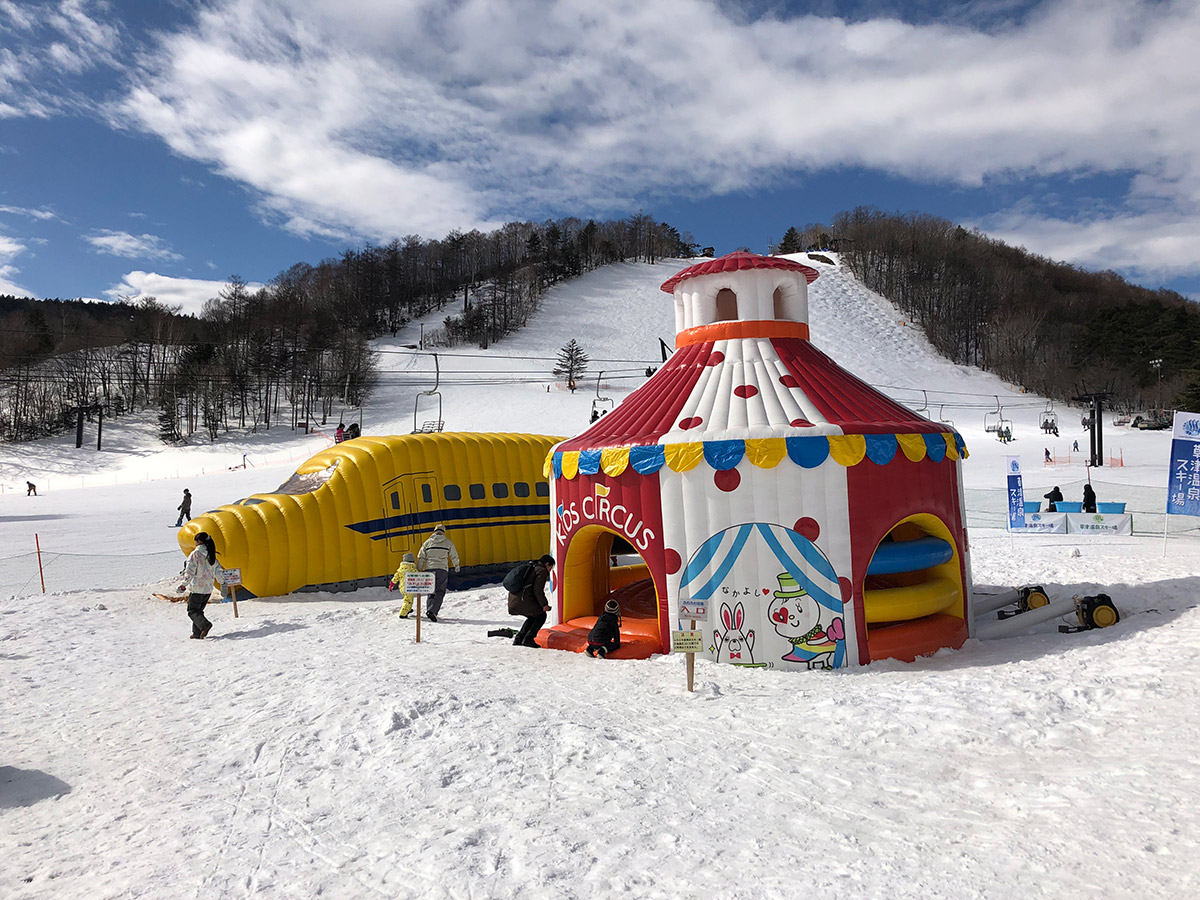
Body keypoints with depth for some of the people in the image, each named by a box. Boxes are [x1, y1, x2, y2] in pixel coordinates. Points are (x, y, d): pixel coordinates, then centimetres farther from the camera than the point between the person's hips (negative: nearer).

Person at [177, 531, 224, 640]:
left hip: (197, 588, -6)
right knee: (199, 610, 17)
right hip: (208, 589, 6)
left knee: (192, 611, 3)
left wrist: (184, 585, -5)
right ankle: (197, 633, 14)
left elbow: (189, 572, -15)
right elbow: (218, 571, 10)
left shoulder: (195, 554, -13)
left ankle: (204, 624, -20)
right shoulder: (211, 555, 6)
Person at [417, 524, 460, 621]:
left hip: (429, 569, 3)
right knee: (439, 592, -3)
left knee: (431, 592, 15)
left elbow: (420, 557, 7)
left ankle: (430, 611, 12)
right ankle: (432, 611, -20)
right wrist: (456, 566, 32)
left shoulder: (427, 542, 10)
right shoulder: (448, 542, 5)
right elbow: (454, 556, 15)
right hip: (442, 570, -3)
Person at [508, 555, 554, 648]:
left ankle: (518, 639, 19)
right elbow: (538, 590, -14)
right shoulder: (542, 571, -4)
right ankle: (528, 639, 3)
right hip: (523, 599, -9)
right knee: (541, 616, 9)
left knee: (533, 617, 25)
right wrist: (544, 604, -6)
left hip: (513, 598, 9)